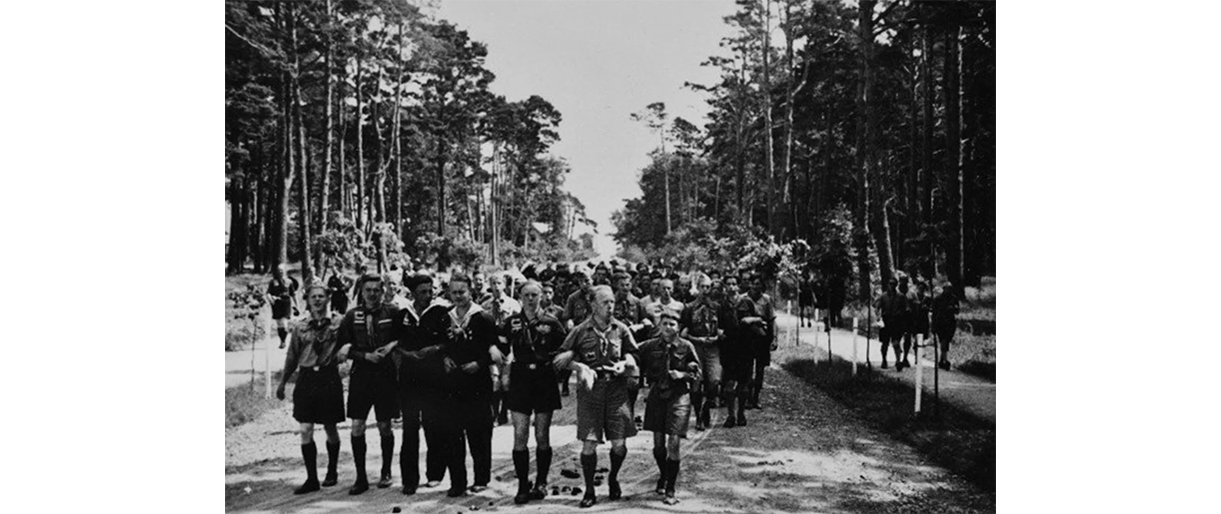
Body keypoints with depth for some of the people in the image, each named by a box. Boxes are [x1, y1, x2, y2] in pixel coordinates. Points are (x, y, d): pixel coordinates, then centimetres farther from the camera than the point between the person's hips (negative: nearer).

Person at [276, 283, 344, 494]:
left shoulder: (337, 324, 1)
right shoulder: (300, 326, 7)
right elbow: (292, 357, 14)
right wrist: (282, 383, 16)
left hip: (329, 378, -2)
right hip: (306, 378, 2)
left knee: (330, 429, 8)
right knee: (306, 430, -3)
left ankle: (331, 472, 28)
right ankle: (312, 479, 5)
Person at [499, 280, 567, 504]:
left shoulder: (551, 322, 0)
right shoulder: (512, 322, 4)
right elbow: (502, 349, 12)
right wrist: (505, 373, 5)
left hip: (545, 380, -1)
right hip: (520, 379, 1)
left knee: (542, 437, 5)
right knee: (520, 436, -3)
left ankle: (541, 483, 19)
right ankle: (522, 486, 5)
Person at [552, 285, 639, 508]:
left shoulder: (621, 329, 6)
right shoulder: (581, 331, 0)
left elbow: (632, 357, 11)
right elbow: (561, 359, 3)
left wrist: (624, 364, -9)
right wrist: (580, 367, -12)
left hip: (616, 390, 2)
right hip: (590, 390, -1)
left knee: (619, 444, 2)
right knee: (589, 444, -3)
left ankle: (613, 479, 31)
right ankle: (589, 491, 14)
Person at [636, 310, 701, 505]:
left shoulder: (686, 347, -4)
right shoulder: (649, 346, 0)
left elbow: (697, 374, 3)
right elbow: (639, 367, 12)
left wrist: (683, 374, -13)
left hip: (679, 396, -2)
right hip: (657, 395, 2)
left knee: (673, 444, -8)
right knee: (658, 443, 9)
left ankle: (670, 489, 3)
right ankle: (663, 476, 37)